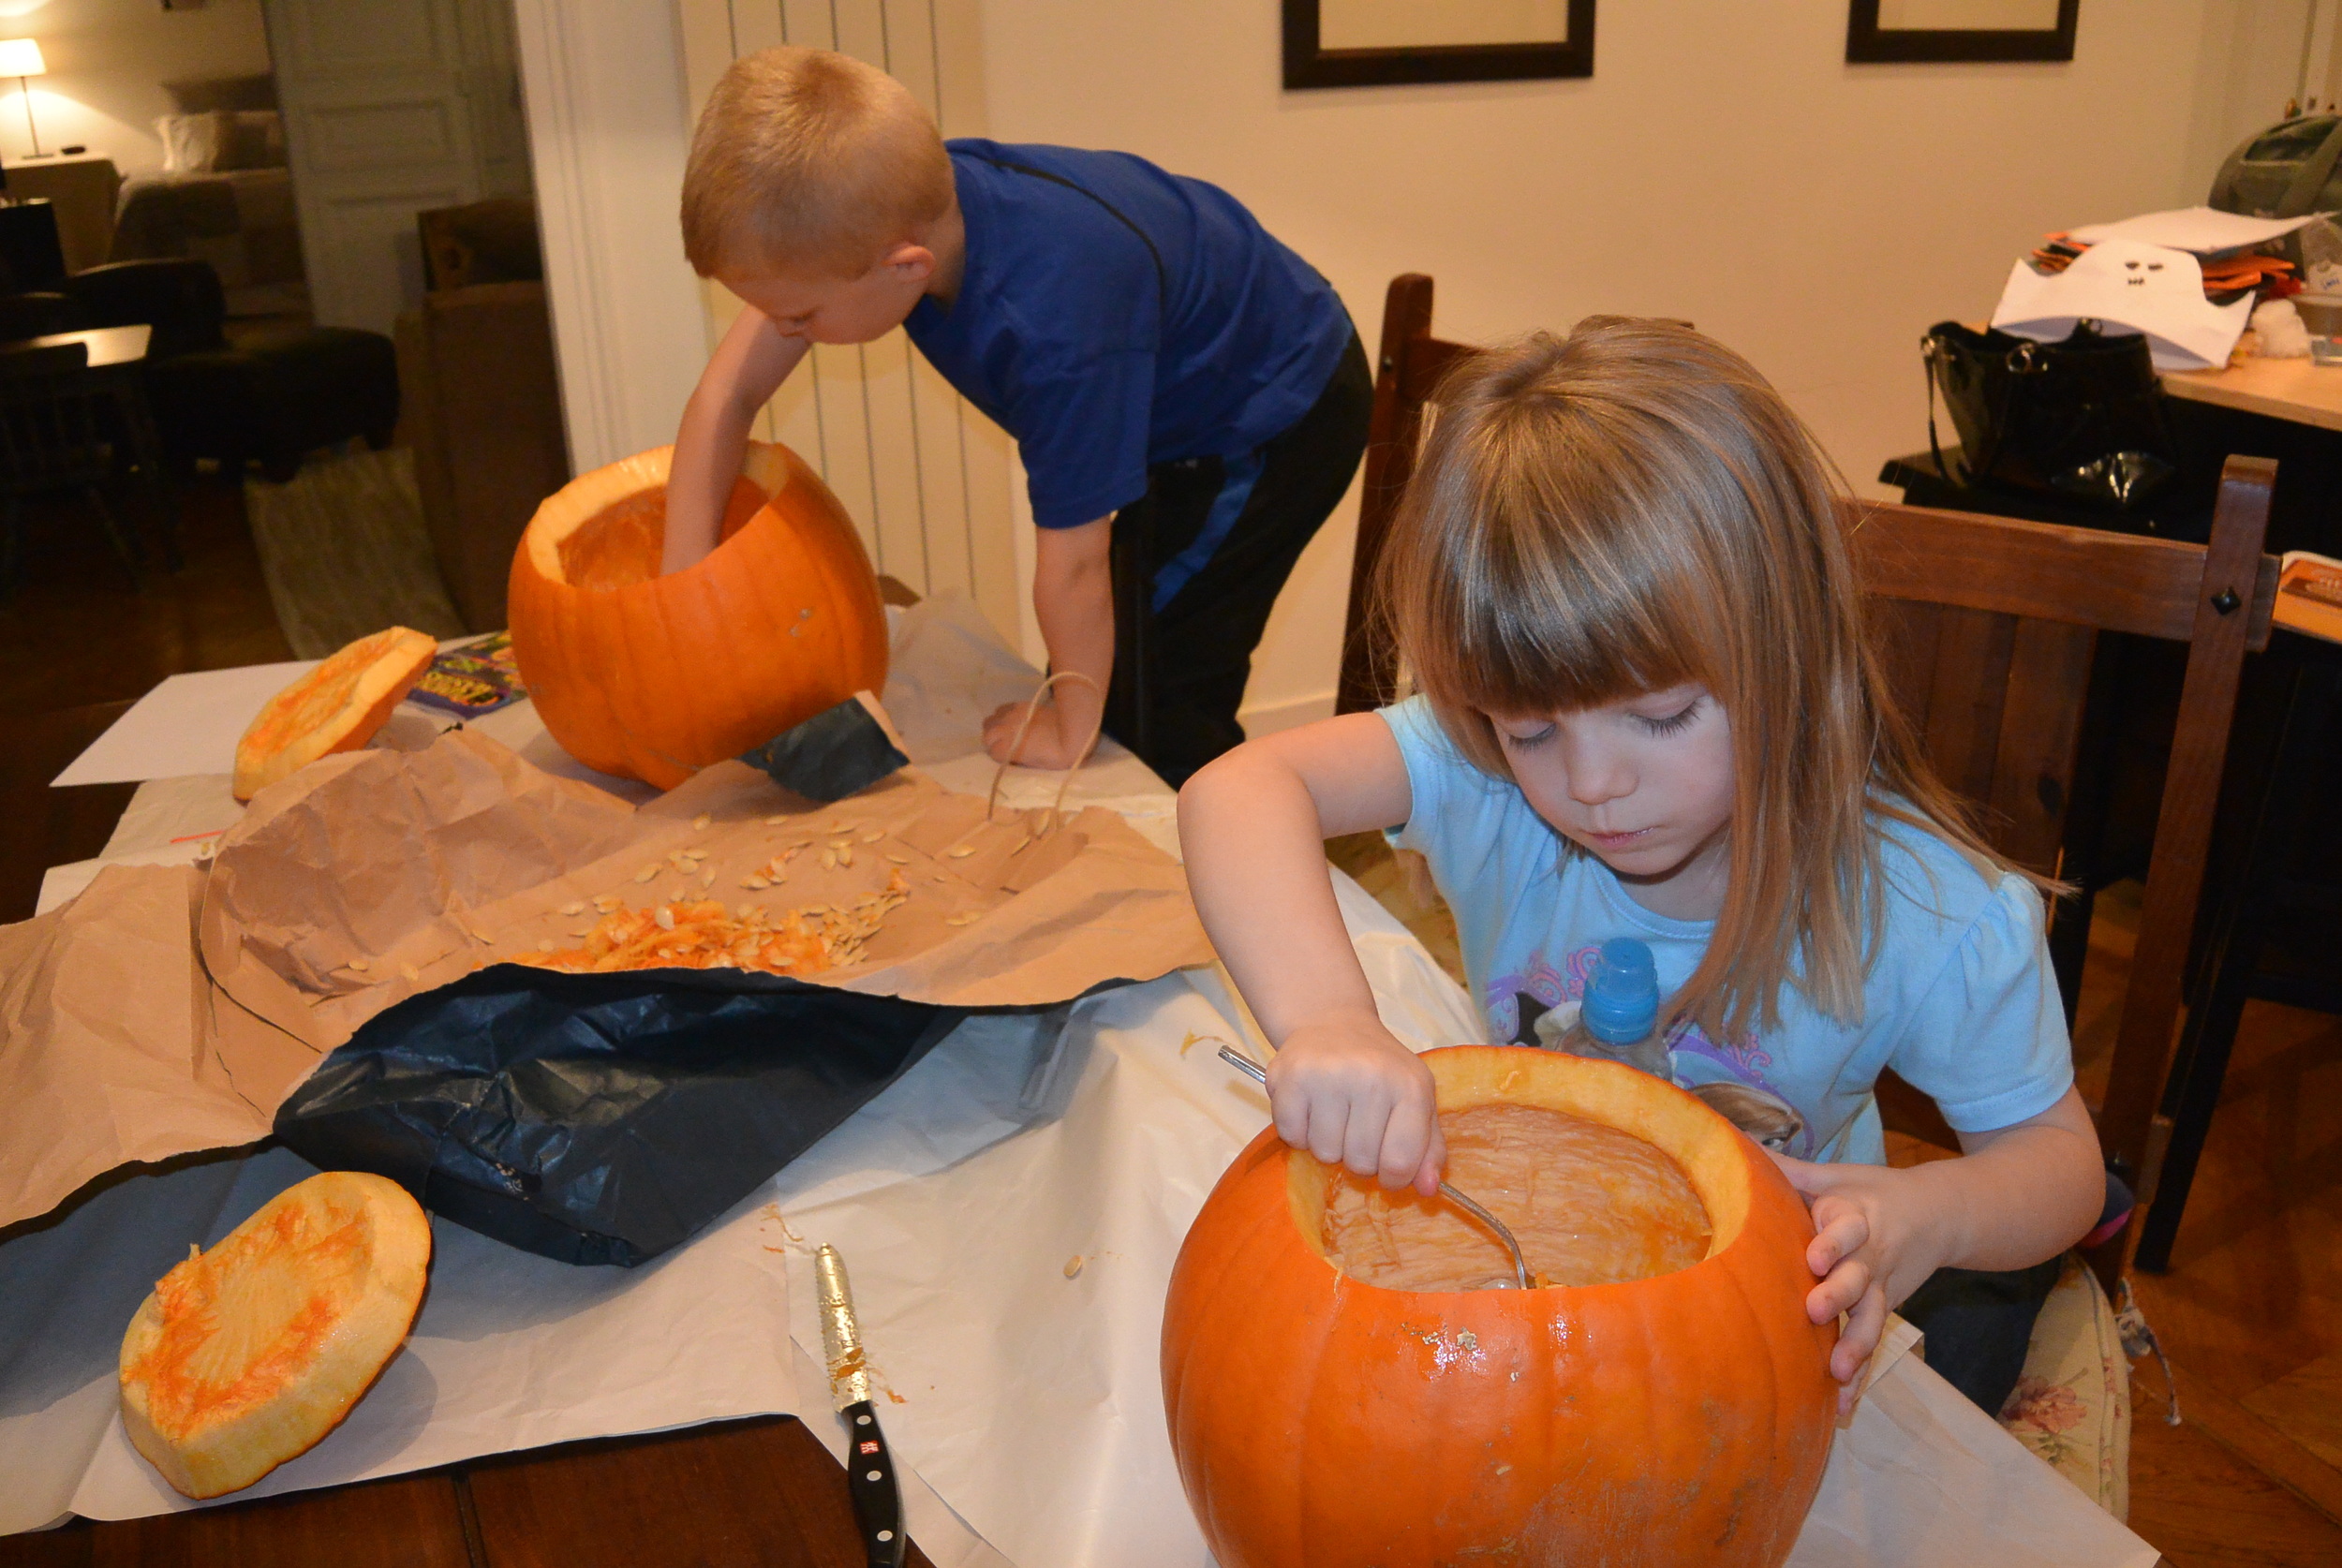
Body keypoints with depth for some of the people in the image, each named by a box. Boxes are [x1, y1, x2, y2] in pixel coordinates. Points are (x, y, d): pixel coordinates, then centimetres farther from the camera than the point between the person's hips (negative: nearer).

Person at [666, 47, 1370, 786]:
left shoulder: (1052, 326, -44)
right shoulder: (908, 204, -23)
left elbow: (1074, 560, -33)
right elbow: (731, 389, -15)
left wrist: (1068, 731, -17)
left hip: (1282, 413, -7)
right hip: (1189, 401, 8)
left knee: (1146, 702, -7)